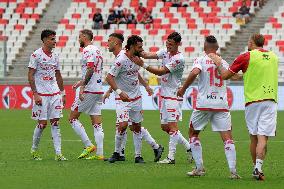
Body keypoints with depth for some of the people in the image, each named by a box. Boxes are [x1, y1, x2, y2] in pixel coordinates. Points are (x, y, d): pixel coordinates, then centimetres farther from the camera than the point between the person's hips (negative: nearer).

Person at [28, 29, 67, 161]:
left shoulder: (55, 56, 11)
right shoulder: (36, 55, -7)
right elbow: (30, 76, -8)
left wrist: (62, 93, 16)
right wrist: (35, 94, -14)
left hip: (55, 93, 5)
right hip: (41, 94, -5)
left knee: (55, 123, 0)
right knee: (42, 123, -4)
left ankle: (58, 153, -2)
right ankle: (34, 150, 16)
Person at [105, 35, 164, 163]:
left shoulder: (136, 59, 5)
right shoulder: (121, 60, -19)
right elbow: (109, 77, -21)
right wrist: (119, 92, -31)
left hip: (136, 98, 7)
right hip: (123, 99, -7)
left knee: (137, 127, 8)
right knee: (123, 125, -18)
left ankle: (138, 155, 16)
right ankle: (117, 152, 0)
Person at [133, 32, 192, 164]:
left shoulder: (179, 59, -16)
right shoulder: (165, 52, 9)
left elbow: (161, 72, -19)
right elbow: (148, 55, -1)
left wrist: (143, 65, -22)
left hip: (173, 95, -9)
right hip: (164, 94, 9)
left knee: (172, 125, -10)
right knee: (164, 126, 11)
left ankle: (171, 157, -11)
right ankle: (188, 147, 20)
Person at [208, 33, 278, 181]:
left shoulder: (246, 57, -1)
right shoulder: (273, 57, 13)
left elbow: (225, 75, 3)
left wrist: (218, 63, 20)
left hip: (252, 101, -1)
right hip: (270, 101, 1)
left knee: (254, 138, 11)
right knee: (263, 138, -7)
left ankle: (256, 167, 17)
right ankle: (258, 168, -21)